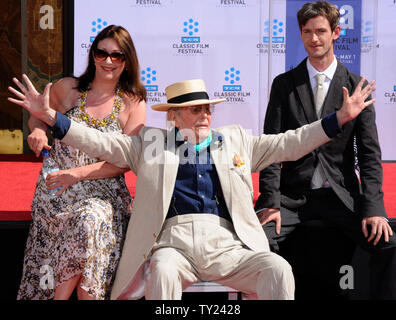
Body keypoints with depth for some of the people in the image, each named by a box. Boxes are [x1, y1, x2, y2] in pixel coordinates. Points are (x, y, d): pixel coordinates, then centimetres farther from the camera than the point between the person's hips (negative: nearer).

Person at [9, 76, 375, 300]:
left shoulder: (235, 141, 22)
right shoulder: (151, 142, 18)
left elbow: (288, 143, 18)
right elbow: (101, 143, 12)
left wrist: (341, 117, 11)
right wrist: (50, 117, 2)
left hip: (226, 245, 2)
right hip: (173, 242, -2)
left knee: (279, 270, -25)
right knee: (163, 273, -37)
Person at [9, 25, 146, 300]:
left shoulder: (133, 104, 3)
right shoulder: (67, 89, 7)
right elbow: (37, 118, 24)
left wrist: (78, 174, -16)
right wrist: (39, 130, -2)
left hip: (103, 195, -1)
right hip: (55, 192, 1)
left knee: (91, 221, -33)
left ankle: (59, 296, -18)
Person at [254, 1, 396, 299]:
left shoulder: (357, 86, 6)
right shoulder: (284, 84, 7)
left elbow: (369, 152, 1)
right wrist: (270, 202, -12)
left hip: (342, 195, 0)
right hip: (293, 194, 0)